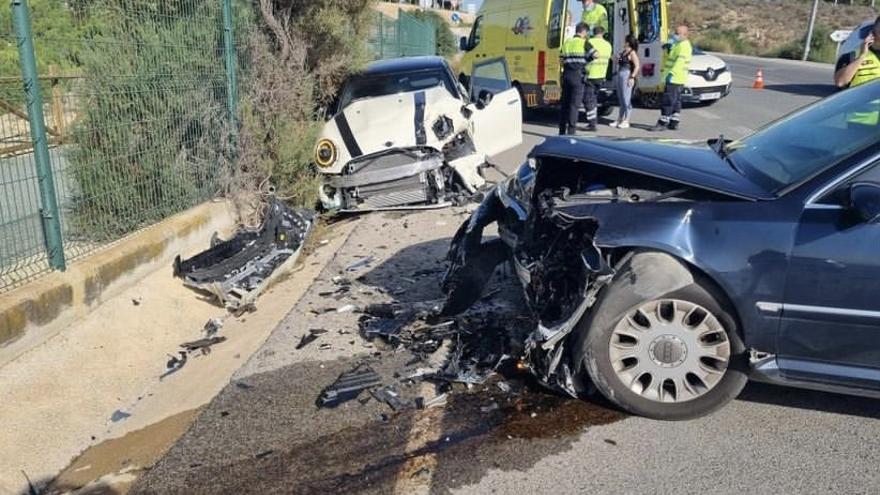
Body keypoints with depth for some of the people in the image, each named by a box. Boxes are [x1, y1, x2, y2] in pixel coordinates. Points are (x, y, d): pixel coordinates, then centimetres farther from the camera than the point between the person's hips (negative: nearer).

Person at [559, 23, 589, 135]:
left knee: (564, 103, 10)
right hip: (578, 75, -5)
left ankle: (562, 131, 14)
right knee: (575, 104, -3)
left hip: (566, 74, 5)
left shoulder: (566, 43, 14)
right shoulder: (584, 43, -3)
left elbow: (561, 61, 12)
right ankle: (571, 131, -6)